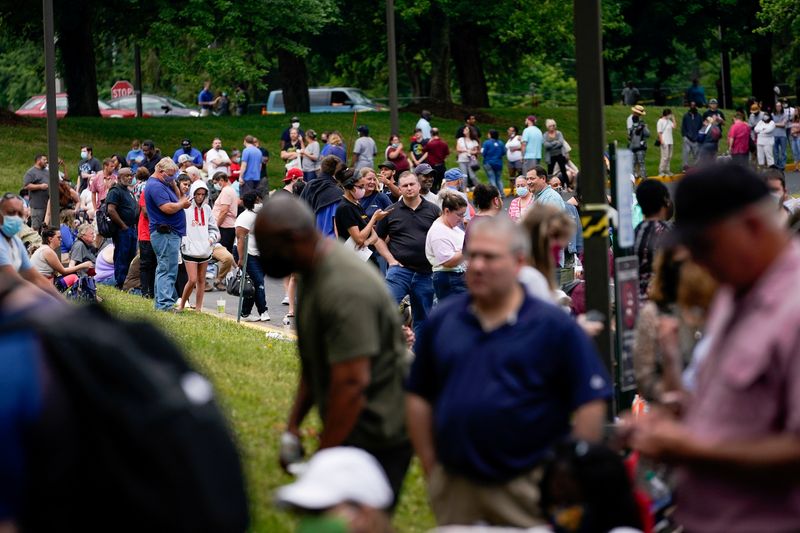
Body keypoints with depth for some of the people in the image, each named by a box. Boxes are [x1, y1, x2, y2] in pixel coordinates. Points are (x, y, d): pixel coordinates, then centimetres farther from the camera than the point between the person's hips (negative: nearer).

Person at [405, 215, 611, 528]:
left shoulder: (553, 326, -5)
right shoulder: (441, 321, 6)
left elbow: (590, 404, -5)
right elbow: (418, 397, 12)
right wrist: (431, 468, 7)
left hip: (527, 487, -3)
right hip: (453, 487, 3)